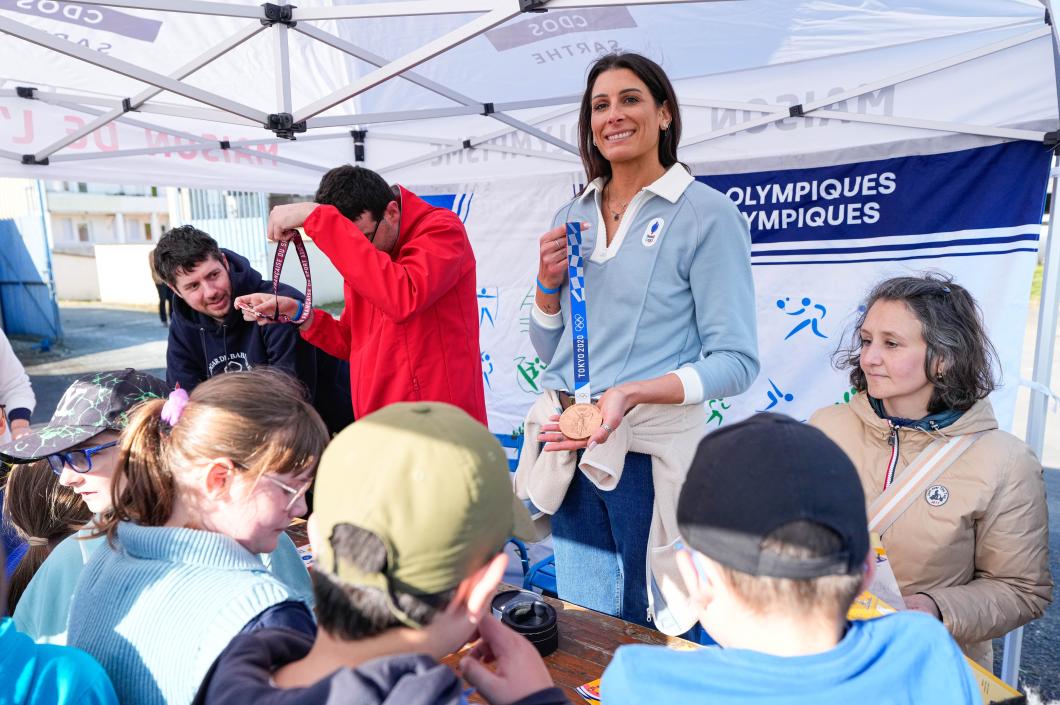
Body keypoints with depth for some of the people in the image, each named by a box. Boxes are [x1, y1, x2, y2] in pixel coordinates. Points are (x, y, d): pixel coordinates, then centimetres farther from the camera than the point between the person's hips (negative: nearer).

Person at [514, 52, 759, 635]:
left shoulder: (706, 214, -7)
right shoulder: (573, 217, 10)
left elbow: (736, 361, -12)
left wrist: (630, 392, -25)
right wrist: (549, 280, -3)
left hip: (653, 454, -5)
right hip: (573, 452, 5)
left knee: (657, 633, 11)